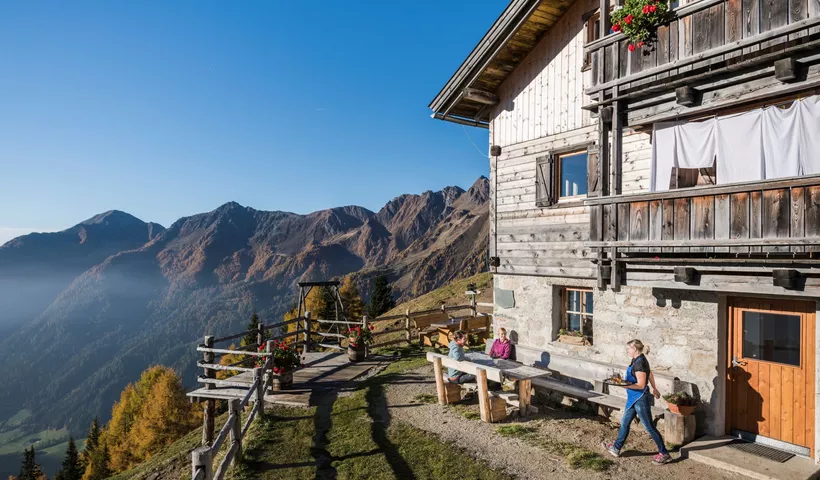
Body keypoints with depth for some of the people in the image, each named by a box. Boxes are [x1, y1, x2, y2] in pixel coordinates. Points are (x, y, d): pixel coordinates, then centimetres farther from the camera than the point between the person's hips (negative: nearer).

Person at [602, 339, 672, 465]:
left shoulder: (639, 363, -23)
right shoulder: (639, 360, 6)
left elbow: (641, 385, -24)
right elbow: (650, 374, 21)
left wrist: (624, 385, -29)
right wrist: (654, 389, 33)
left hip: (640, 399, -10)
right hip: (634, 398, 10)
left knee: (649, 427, 3)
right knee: (624, 423, 16)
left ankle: (664, 454, 17)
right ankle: (616, 448, 26)